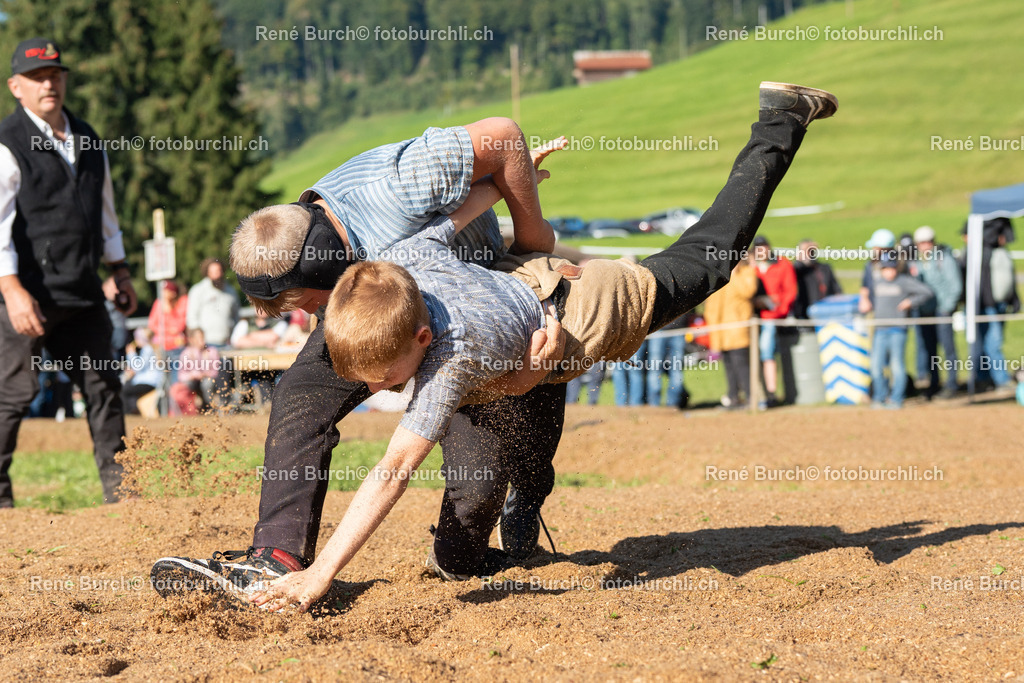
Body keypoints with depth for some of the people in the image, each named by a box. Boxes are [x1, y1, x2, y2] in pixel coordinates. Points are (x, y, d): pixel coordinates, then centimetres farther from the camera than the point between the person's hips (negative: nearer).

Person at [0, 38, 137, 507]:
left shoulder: (87, 142, 15)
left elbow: (104, 209, 26)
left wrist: (119, 271, 22)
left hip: (82, 293, 7)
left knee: (103, 385, 7)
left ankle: (120, 492, 13)